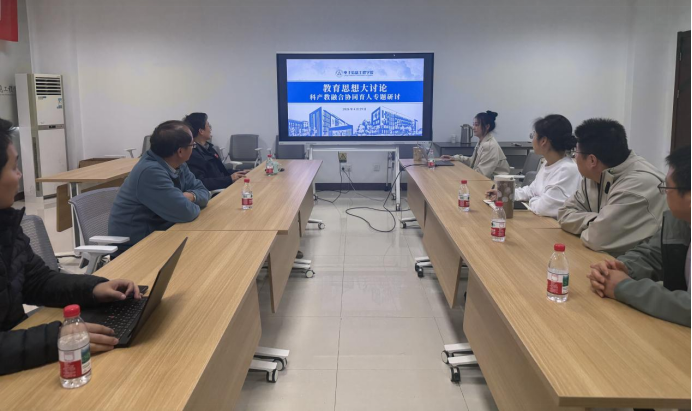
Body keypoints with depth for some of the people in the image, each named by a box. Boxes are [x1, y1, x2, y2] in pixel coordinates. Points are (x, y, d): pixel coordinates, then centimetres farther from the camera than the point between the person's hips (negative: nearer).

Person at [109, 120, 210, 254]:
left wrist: (191, 196, -15)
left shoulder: (178, 166, 1)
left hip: (158, 235, 8)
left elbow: (203, 191, 6)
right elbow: (185, 212, -29)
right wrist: (195, 206, -8)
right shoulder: (151, 171, -25)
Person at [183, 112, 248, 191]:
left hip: (225, 186, 9)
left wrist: (237, 173, 6)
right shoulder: (192, 154, -17)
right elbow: (200, 184, -25)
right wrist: (230, 179, -20)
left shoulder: (208, 146, 14)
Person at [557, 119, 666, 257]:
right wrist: (595, 223, -13)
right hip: (614, 259, 7)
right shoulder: (596, 175, 1)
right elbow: (565, 214, 2)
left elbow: (599, 238, -28)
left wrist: (593, 228, -8)